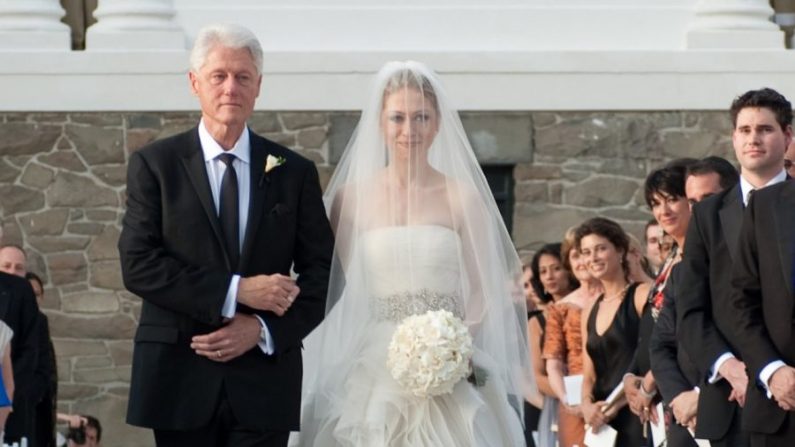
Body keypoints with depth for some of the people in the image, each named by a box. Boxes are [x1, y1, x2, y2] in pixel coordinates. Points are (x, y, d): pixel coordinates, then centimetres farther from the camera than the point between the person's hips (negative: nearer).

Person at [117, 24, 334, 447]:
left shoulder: (294, 172, 8)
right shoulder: (154, 164, 3)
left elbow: (321, 272, 6)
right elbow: (138, 265, -7)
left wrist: (264, 329, -10)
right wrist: (235, 291, -15)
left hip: (265, 380, 1)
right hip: (180, 378, -1)